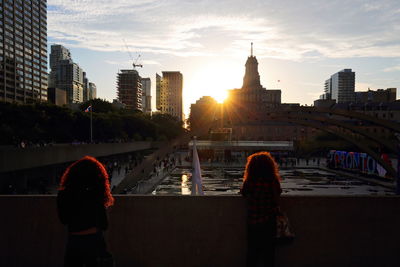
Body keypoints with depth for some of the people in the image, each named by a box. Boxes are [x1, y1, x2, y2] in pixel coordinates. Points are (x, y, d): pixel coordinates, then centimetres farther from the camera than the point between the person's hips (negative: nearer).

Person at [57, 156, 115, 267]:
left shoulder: (63, 196, -7)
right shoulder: (95, 196, -16)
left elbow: (63, 220, 9)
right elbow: (104, 225, -7)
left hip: (73, 242, 2)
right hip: (94, 241, -2)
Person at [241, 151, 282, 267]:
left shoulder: (248, 183, -18)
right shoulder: (274, 183, -16)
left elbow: (243, 193, 1)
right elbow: (278, 193, 2)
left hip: (253, 224, 0)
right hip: (269, 223, 1)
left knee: (252, 252, 18)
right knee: (269, 253, 19)